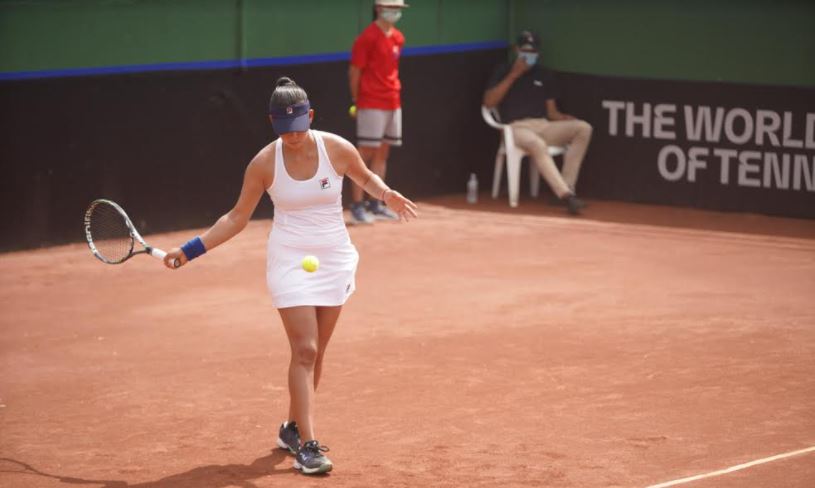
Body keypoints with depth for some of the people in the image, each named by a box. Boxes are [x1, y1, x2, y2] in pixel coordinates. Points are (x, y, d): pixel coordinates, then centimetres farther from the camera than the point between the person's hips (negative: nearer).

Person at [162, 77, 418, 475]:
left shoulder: (337, 149, -8)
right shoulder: (264, 164, -10)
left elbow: (365, 178, 13)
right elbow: (237, 218, 0)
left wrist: (387, 195, -9)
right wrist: (191, 249, -6)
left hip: (334, 259, 2)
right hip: (290, 261, -2)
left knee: (315, 353, 9)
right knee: (304, 351, -14)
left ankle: (292, 429, 27)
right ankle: (306, 445, -14)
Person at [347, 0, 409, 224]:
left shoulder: (398, 38, 12)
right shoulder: (368, 37, -11)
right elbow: (355, 71, -9)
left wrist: (394, 90, 13)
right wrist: (355, 102, -8)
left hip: (393, 103, 8)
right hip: (371, 104, -8)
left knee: (382, 154, 10)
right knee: (366, 153, -8)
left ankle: (375, 205, 16)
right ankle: (357, 206, -6)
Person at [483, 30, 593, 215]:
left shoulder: (544, 75, 18)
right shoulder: (504, 71, 8)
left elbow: (551, 112, 17)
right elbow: (488, 102, -6)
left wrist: (566, 118, -8)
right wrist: (514, 75, -8)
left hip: (543, 126, 5)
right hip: (516, 128, -5)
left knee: (583, 128, -20)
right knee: (537, 143, -40)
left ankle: (566, 189, -26)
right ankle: (565, 194, -48)